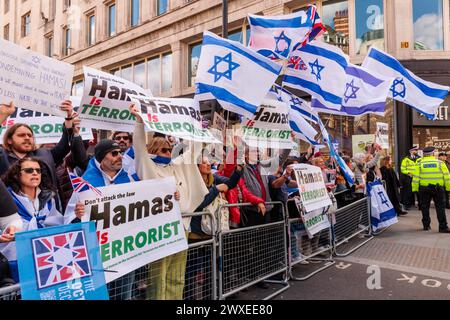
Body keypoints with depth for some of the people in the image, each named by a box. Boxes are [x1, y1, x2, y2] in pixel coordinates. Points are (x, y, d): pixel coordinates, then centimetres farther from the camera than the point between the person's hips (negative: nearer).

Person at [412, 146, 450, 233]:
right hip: (438, 188, -1)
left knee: (425, 207, 11)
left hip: (424, 188, 1)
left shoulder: (420, 164, 0)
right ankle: (443, 227, 1)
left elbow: (416, 177, -1)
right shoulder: (440, 163, 0)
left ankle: (426, 225, 17)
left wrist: (415, 189, 4)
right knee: (440, 207, 4)